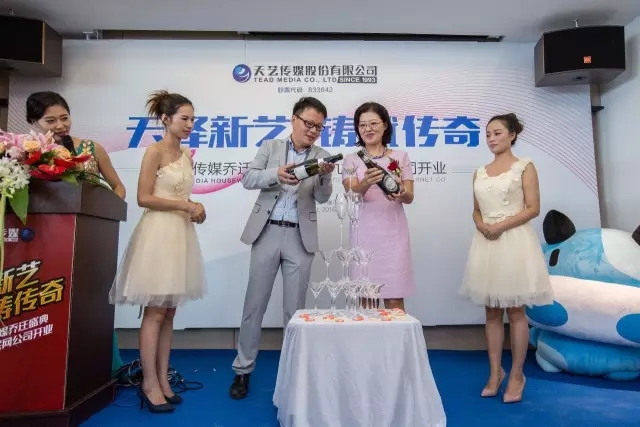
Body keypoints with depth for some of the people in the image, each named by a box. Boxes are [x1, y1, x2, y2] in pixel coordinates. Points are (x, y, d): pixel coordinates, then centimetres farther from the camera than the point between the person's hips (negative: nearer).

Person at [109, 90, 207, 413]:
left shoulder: (186, 155, 16)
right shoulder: (155, 151, -6)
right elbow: (144, 198, -13)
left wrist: (193, 209, 2)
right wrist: (186, 205, -12)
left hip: (181, 233, 8)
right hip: (159, 233, -7)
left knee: (169, 312, 10)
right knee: (155, 313, -2)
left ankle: (163, 379, 19)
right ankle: (149, 383, 10)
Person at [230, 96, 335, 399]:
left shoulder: (321, 156, 6)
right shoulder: (270, 147, 7)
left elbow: (323, 198, -4)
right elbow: (248, 179, -4)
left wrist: (325, 176, -25)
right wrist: (275, 174, -23)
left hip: (300, 237, 0)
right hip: (268, 232, 0)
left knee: (295, 308, 6)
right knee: (255, 303, 5)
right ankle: (243, 369, 18)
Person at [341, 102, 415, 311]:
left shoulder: (400, 157, 8)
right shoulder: (352, 160, 6)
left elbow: (410, 197, 3)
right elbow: (350, 193, -10)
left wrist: (401, 193, -22)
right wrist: (366, 182, -33)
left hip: (393, 233, 0)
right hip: (365, 234, 0)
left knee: (395, 300, 1)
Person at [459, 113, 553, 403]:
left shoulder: (524, 167, 1)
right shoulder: (480, 173, 13)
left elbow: (533, 208, -6)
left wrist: (502, 226, -17)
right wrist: (483, 226, -6)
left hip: (515, 242, -4)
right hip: (486, 244, 5)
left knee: (515, 312, 1)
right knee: (492, 312, 8)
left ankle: (516, 375, 14)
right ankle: (495, 372, 20)